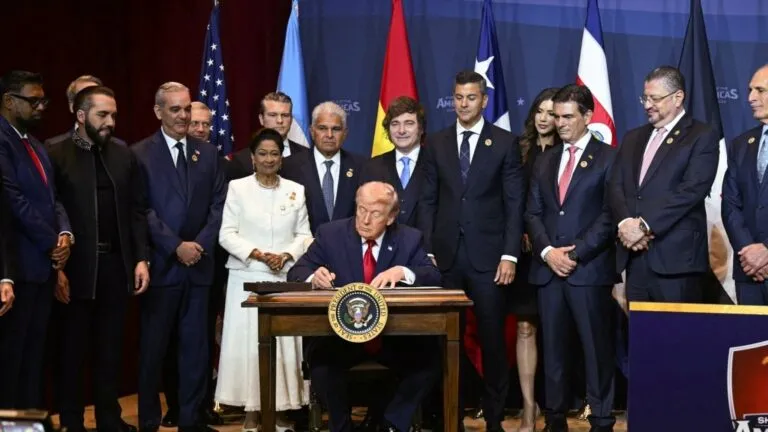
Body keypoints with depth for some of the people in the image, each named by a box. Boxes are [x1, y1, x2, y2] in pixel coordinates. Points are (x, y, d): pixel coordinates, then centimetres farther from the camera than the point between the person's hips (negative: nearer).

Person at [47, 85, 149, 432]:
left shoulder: (124, 156, 8)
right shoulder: (56, 155, -5)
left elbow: (137, 211, 9)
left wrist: (141, 258, 2)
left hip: (117, 264, 4)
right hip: (76, 267, -4)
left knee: (110, 348, 12)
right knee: (72, 349, 7)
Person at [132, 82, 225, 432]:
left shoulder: (208, 153, 12)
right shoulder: (140, 154, 0)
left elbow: (218, 205, 7)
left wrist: (200, 244, -7)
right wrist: (176, 246, -13)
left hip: (199, 264, 3)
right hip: (160, 264, -3)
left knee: (196, 345, 6)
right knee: (153, 347, 3)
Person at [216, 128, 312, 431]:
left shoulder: (296, 190, 9)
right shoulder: (238, 188, 3)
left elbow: (304, 234, 8)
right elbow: (227, 234, -2)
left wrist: (287, 255, -10)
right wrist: (257, 254, -13)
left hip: (285, 278, 2)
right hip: (247, 277, -1)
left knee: (284, 342, 0)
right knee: (248, 342, -2)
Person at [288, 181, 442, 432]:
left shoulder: (409, 239, 5)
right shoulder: (330, 234, 3)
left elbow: (434, 277, -6)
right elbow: (296, 273, 0)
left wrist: (402, 271, -27)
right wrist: (313, 277, -25)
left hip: (394, 337, 1)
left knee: (430, 359, -25)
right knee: (321, 359, -31)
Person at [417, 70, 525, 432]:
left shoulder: (505, 143, 3)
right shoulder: (436, 143, 10)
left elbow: (514, 204, 0)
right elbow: (428, 202, 8)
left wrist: (510, 255, -7)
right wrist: (427, 251, 1)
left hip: (487, 256, -2)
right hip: (446, 255, 2)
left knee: (492, 338, 3)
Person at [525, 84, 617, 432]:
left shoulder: (609, 158, 1)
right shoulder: (545, 161, 17)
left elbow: (610, 215, -7)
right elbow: (533, 213, 11)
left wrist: (575, 252, -12)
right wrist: (547, 252, -5)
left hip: (590, 269, -5)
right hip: (547, 269, 5)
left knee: (597, 348, 0)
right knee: (553, 348, 8)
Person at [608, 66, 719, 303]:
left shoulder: (702, 137, 0)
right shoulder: (633, 138, 19)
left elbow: (691, 190, -13)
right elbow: (616, 186, 10)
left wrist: (644, 225, -17)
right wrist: (625, 223, -9)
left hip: (676, 256, -5)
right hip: (634, 255, 6)